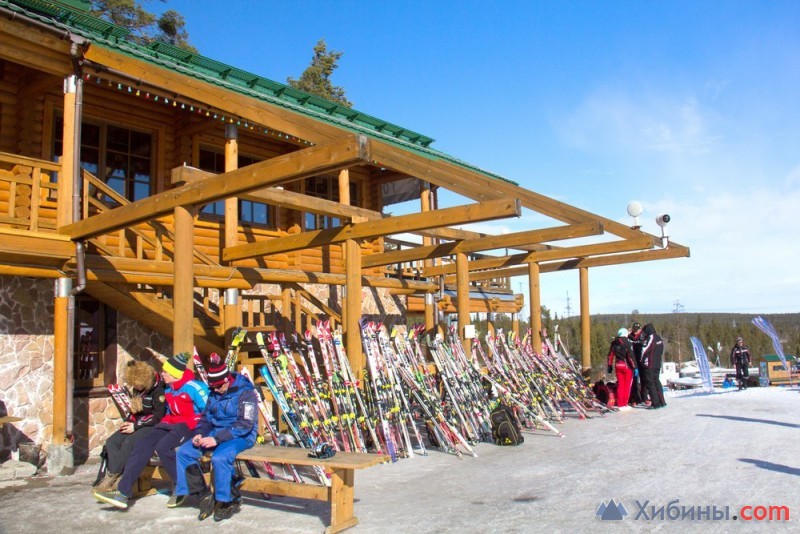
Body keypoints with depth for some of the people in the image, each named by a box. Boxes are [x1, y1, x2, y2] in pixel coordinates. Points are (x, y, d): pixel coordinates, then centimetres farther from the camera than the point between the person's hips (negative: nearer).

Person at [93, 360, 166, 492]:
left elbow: (159, 416, -18)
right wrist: (129, 422, 3)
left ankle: (111, 477, -19)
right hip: (136, 425, 9)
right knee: (111, 441, -12)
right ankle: (118, 477, -21)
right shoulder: (137, 390, 12)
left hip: (153, 427, -9)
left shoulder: (158, 390, -14)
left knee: (129, 443, -29)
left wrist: (136, 425, -16)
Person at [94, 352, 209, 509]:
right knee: (143, 445, -10)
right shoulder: (169, 389, 13)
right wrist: (166, 421, 9)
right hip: (171, 424, 9)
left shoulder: (193, 387, -14)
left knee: (163, 446, -29)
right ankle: (123, 492, -11)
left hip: (190, 426, -8)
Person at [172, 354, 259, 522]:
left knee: (219, 457, -35)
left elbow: (245, 425, -22)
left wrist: (217, 439, -28)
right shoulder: (214, 392, 9)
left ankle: (229, 501, -14)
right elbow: (206, 416, 16)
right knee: (184, 452, -7)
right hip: (216, 433, 8)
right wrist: (199, 434, -7)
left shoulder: (245, 393, -15)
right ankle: (204, 495, -1)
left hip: (241, 436, -8)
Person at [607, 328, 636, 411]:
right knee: (627, 385, 4)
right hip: (627, 366, -5)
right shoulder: (627, 343, -11)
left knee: (620, 385, 10)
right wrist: (635, 367, -12)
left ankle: (620, 404, 11)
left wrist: (609, 366, 16)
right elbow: (631, 356, -16)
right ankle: (625, 404, 4)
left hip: (618, 366, 5)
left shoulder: (614, 343, 5)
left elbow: (610, 355, 9)